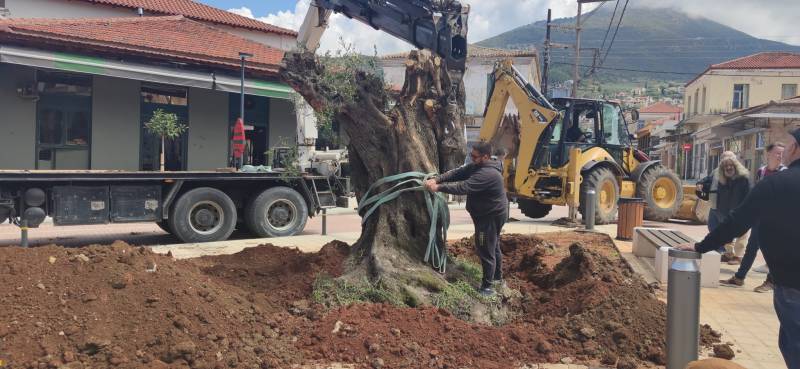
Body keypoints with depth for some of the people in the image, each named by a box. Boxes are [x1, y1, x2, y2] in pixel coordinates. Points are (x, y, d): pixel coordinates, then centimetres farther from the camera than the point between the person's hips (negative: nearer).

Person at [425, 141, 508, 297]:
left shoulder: (487, 174, -30)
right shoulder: (477, 166, 1)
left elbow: (464, 187, -35)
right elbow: (457, 173, -6)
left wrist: (439, 188, -32)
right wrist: (436, 179, -20)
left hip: (491, 217, -10)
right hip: (487, 214, 10)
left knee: (486, 251, -1)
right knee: (494, 247, 23)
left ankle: (487, 287, 9)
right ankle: (497, 278, 40)